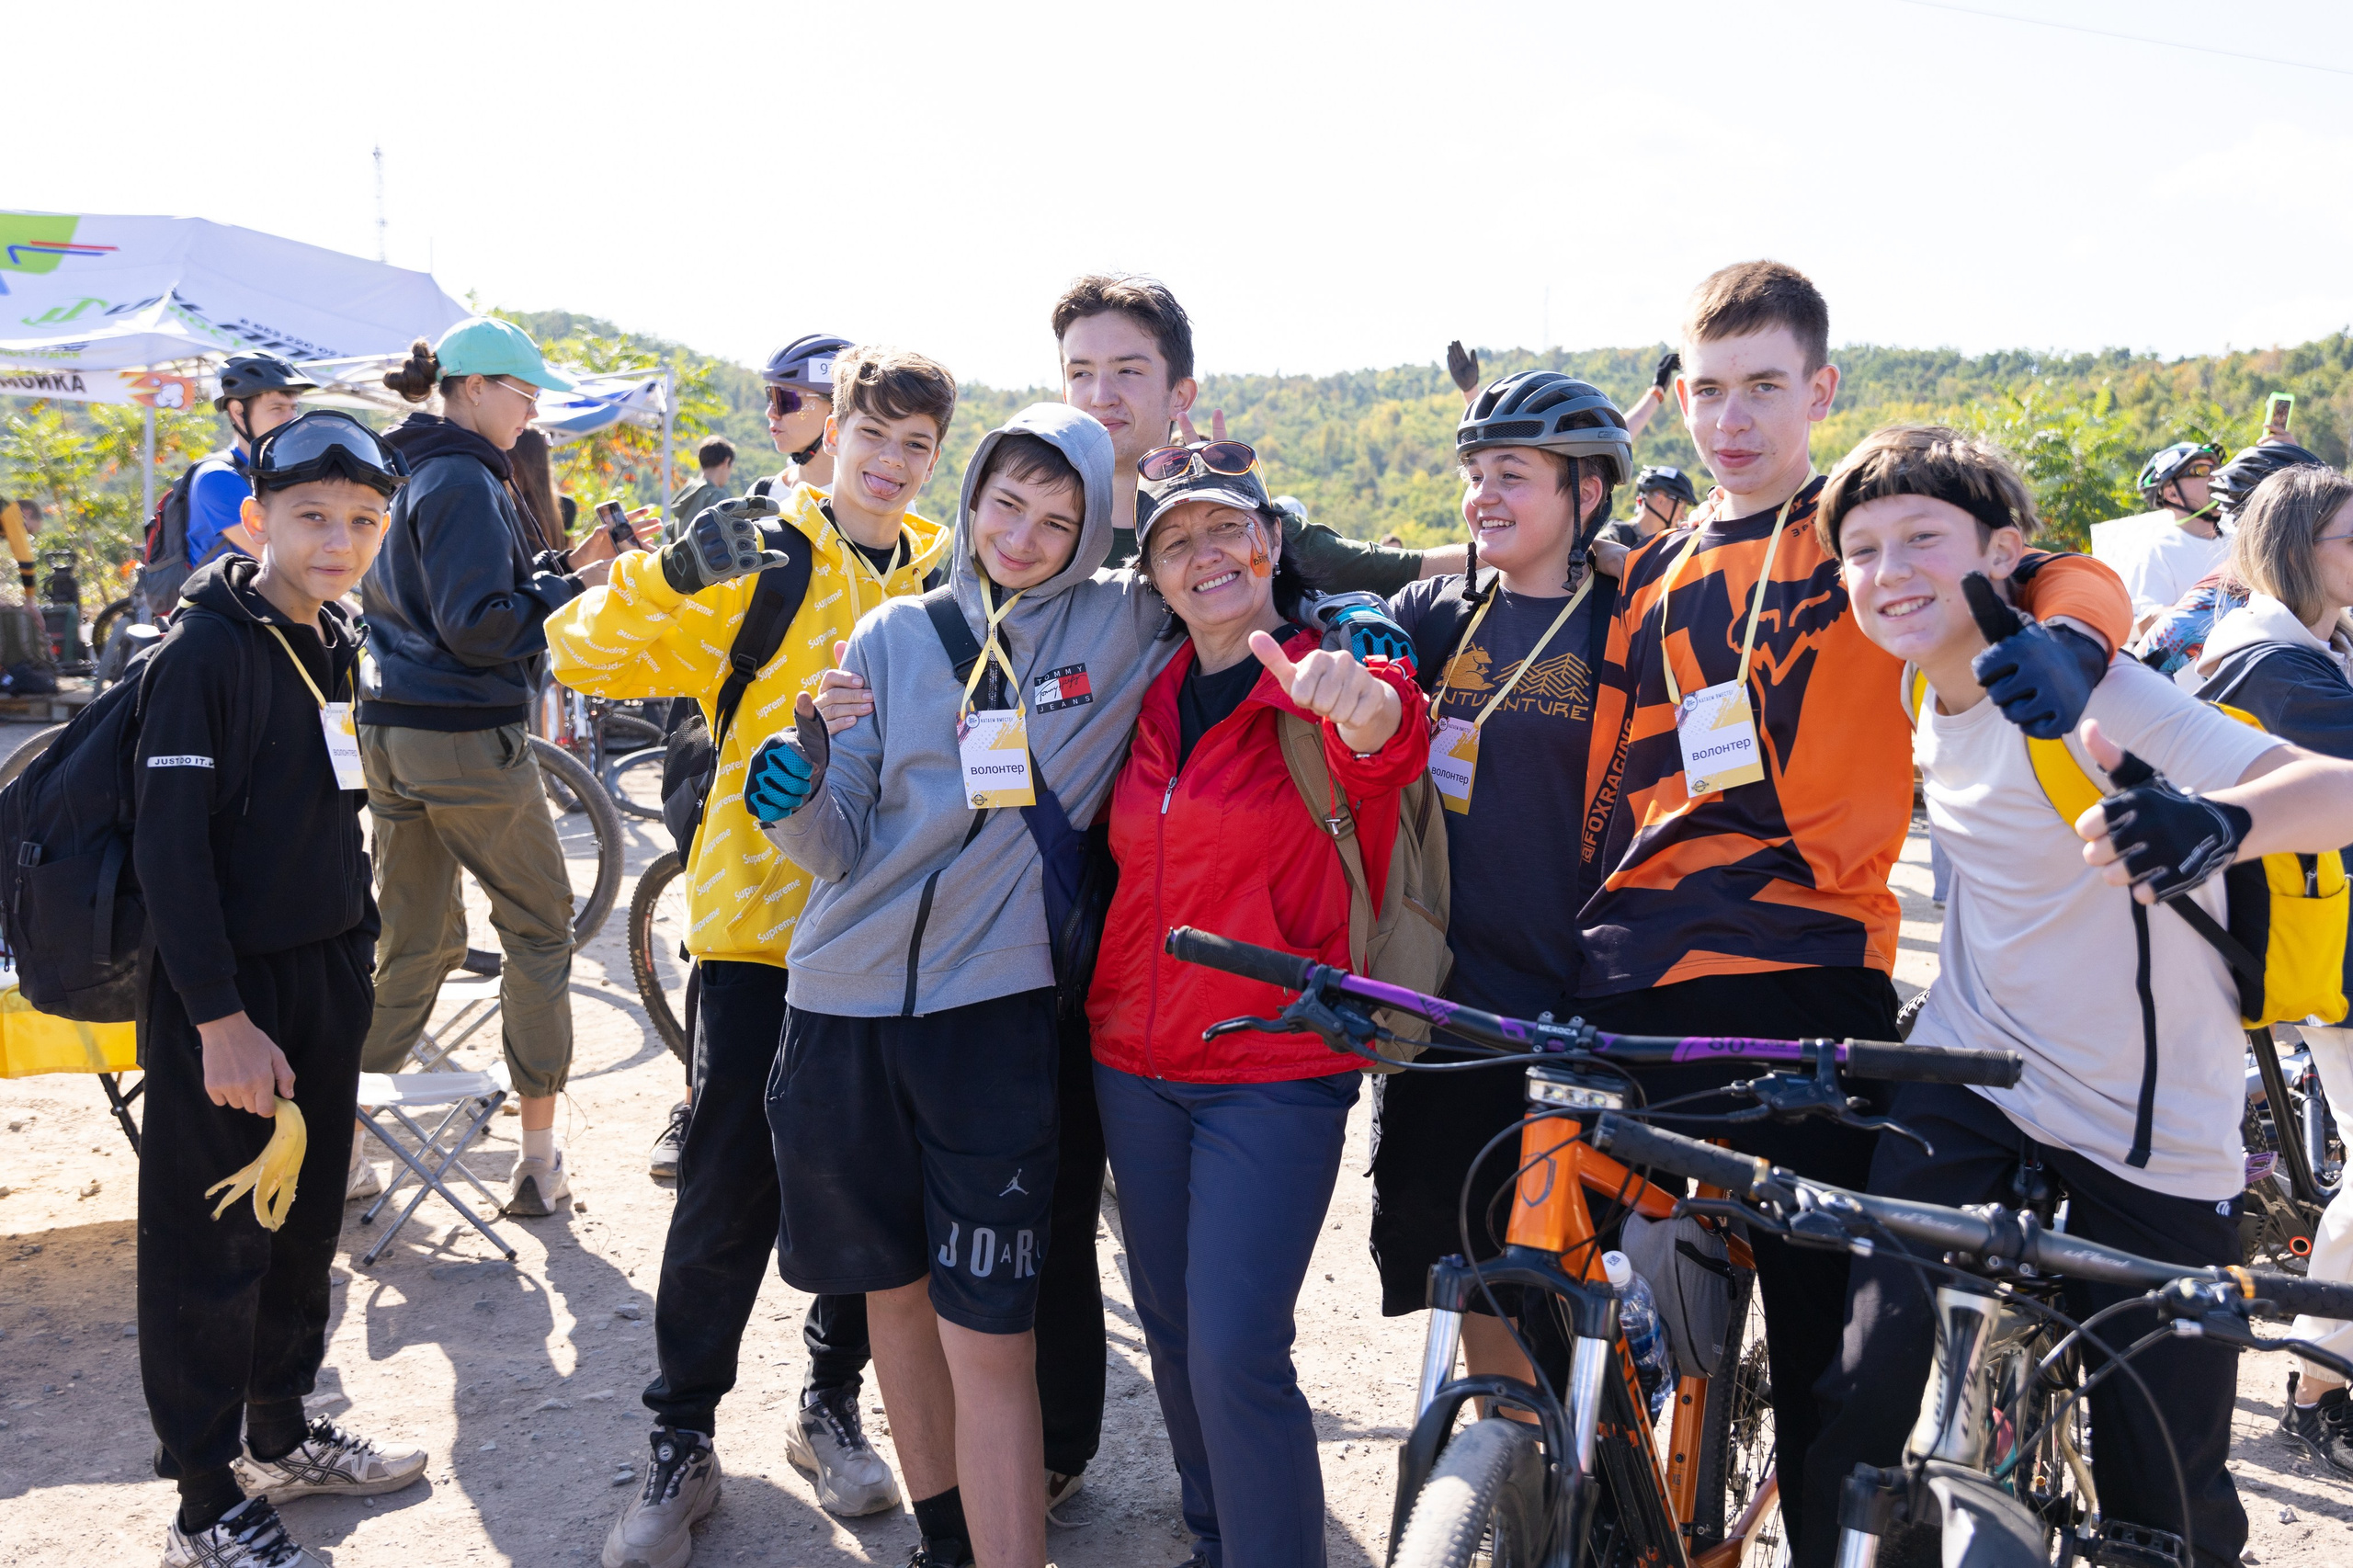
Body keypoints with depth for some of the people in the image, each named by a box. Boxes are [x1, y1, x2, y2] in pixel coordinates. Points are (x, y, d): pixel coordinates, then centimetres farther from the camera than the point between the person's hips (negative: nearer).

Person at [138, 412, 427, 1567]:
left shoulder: (335, 645, 8)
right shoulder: (205, 652, -16)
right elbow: (169, 850, -20)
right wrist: (221, 1019, -21)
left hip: (327, 984, 8)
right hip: (228, 995, -8)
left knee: (306, 1225, 18)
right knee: (212, 1251, 3)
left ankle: (282, 1437, 35)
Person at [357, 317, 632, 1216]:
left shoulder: (407, 472, 15)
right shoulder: (465, 482, -14)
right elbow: (477, 626, -20)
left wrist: (558, 565, 11)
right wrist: (571, 586, -9)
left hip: (393, 734, 9)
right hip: (467, 736, -9)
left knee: (414, 939, 15)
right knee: (540, 929, 5)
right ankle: (539, 1152, 11)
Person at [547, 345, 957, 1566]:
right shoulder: (757, 563, -2)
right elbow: (582, 653, -10)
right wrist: (673, 573, -26)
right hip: (759, 923, -3)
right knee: (729, 1192, 1)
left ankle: (832, 1405, 31)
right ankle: (681, 1443, 18)